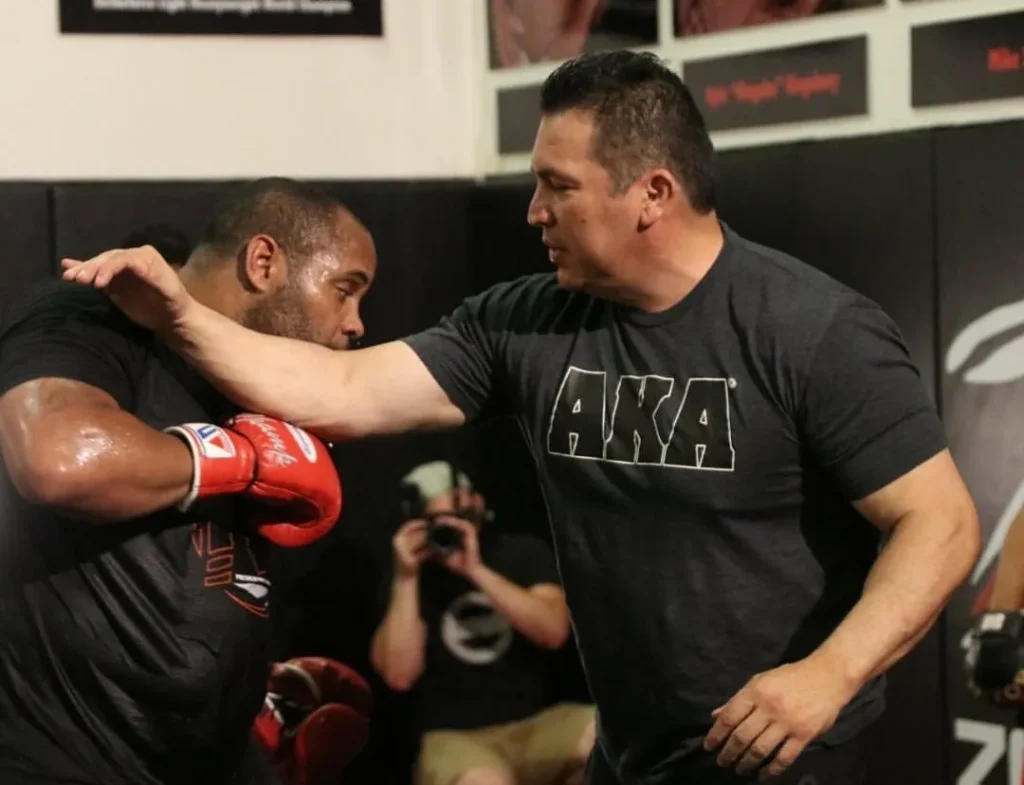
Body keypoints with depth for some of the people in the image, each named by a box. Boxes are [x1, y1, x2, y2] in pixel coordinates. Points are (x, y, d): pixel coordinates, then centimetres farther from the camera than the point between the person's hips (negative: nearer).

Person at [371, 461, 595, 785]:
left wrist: (476, 571, -18)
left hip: (536, 725, 3)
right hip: (455, 738, -2)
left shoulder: (524, 552, 7)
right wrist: (405, 578, -14)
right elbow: (398, 675, -10)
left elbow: (553, 631, -12)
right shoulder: (413, 577, 3)